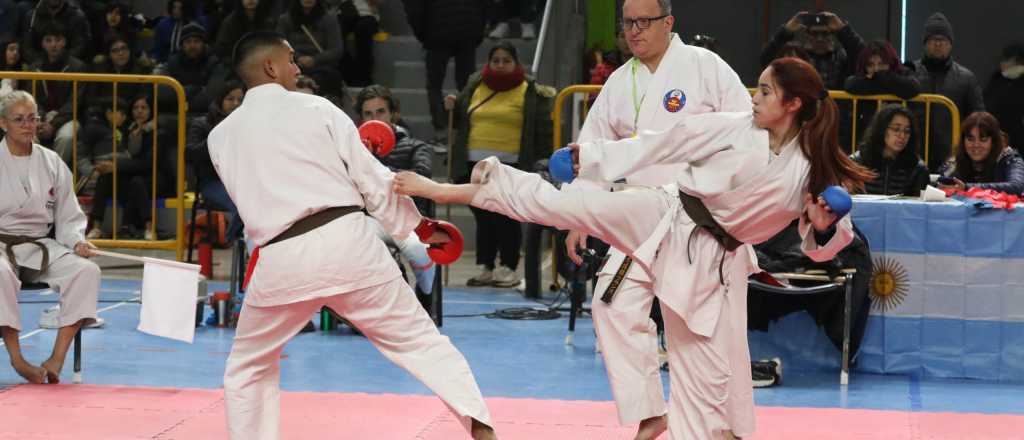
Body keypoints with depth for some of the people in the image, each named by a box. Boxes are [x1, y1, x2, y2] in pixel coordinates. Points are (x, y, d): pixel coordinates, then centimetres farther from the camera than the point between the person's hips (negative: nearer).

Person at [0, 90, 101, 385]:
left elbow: (69, 218, 14)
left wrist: (78, 241, -8)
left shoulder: (52, 163, 9)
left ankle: (57, 359, -26)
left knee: (87, 271, -24)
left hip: (41, 249, 4)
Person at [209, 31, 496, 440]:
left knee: (247, 369, 22)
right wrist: (421, 226, 19)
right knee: (422, 342, 7)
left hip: (282, 260, 1)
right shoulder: (315, 109, 4)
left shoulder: (221, 137, 11)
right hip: (347, 244, -1)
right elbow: (373, 180, 5)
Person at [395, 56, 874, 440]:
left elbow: (823, 244, 5)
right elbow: (665, 143, -3)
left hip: (712, 260, 0)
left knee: (709, 373, 1)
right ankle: (455, 190, -4)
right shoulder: (736, 128, -5)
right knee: (563, 202, -13)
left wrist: (825, 227, -20)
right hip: (665, 217, 0)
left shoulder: (816, 173, -5)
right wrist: (588, 155, -2)